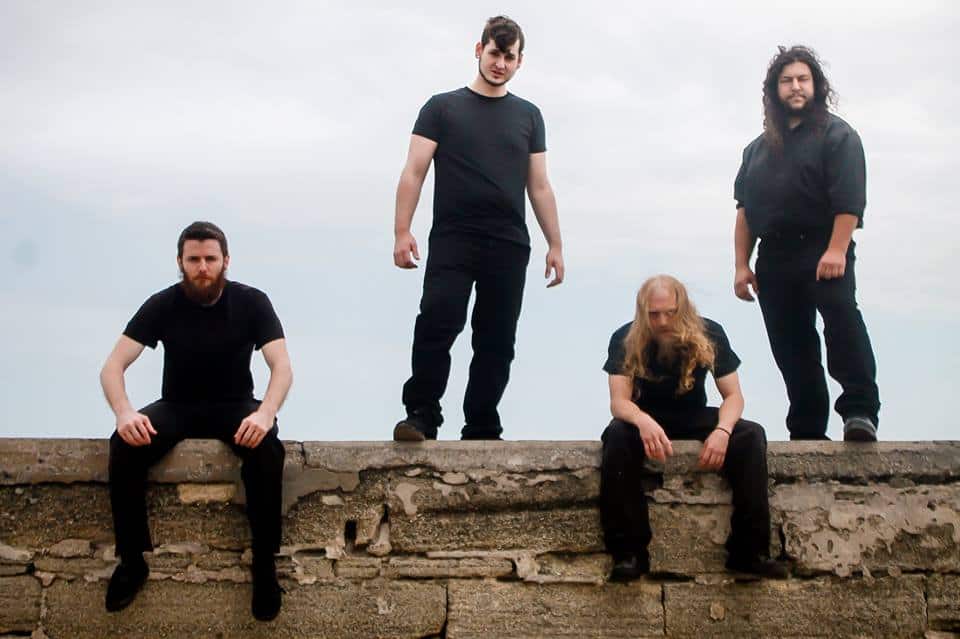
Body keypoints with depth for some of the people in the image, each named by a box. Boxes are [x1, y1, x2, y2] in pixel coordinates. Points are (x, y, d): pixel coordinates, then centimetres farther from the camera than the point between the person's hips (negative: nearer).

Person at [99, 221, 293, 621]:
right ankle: (132, 560, -16)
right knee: (125, 444, -29)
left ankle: (265, 562, -23)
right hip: (178, 406, 1)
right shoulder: (162, 306, -7)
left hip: (234, 405, -1)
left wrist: (265, 413, -38)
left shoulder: (251, 302, -9)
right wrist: (124, 412, -34)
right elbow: (113, 366, -11)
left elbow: (282, 367, -16)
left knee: (267, 448, -35)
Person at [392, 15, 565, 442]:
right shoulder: (442, 108, 8)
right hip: (452, 240, -3)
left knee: (497, 340, 2)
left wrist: (556, 246, 12)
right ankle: (421, 417, -12)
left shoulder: (528, 116, 16)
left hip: (509, 246, 3)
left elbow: (539, 186, 17)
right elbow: (414, 173, 2)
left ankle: (481, 429, 9)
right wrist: (402, 231, -9)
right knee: (437, 324, -19)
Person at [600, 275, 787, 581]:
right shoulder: (625, 340, -15)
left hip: (695, 418, 2)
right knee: (617, 435, -36)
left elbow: (733, 395, -11)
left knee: (751, 435, -26)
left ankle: (749, 550, -26)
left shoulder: (709, 335, -12)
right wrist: (643, 421, -48)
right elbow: (619, 401, -23)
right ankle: (630, 552, -36)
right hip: (646, 419, -1)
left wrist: (723, 430, -34)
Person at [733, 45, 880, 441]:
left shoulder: (836, 135, 2)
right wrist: (741, 266, 9)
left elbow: (849, 199, -10)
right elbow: (744, 210, 18)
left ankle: (860, 411, -35)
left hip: (823, 250, -6)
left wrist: (836, 251, -21)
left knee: (841, 314, -29)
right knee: (792, 347, 5)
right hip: (774, 257, 6)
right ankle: (807, 432, 10)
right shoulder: (759, 149, 20)